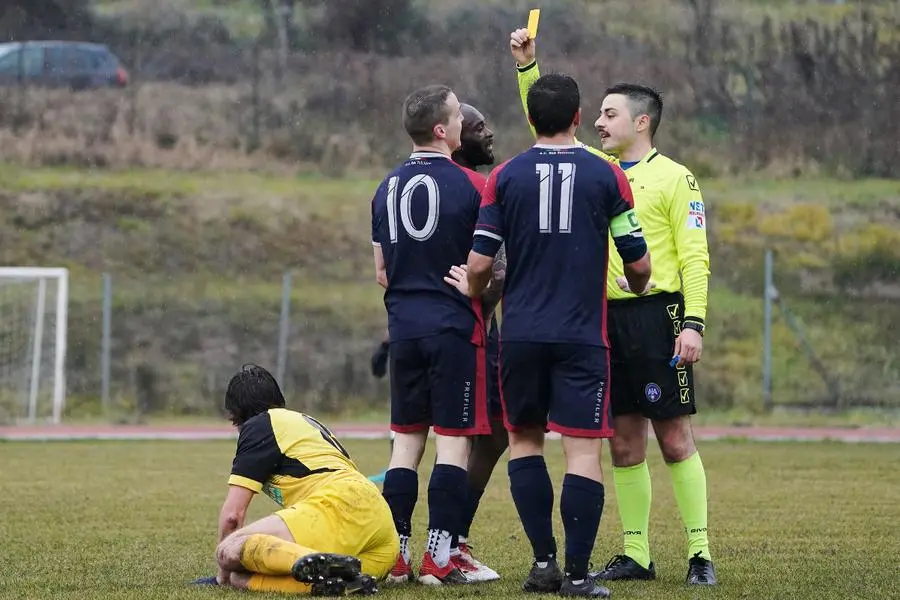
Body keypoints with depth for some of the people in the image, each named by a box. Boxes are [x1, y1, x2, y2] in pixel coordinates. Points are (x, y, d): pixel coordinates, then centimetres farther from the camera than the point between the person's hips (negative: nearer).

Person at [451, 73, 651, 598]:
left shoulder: (505, 177, 1)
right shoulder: (606, 175, -2)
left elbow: (480, 262, -2)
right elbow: (639, 264, 1)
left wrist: (473, 293, 21)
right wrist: (634, 289, 25)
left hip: (521, 333, 2)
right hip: (582, 335, -2)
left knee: (525, 439, 16)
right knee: (584, 450, -2)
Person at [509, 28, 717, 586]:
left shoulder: (673, 177, -3)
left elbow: (695, 256, -8)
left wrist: (694, 322, -16)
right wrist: (528, 66, 8)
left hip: (656, 315, -6)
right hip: (606, 317, 6)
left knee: (675, 437, -5)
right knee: (624, 441, 7)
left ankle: (700, 553, -2)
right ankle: (636, 555, 11)